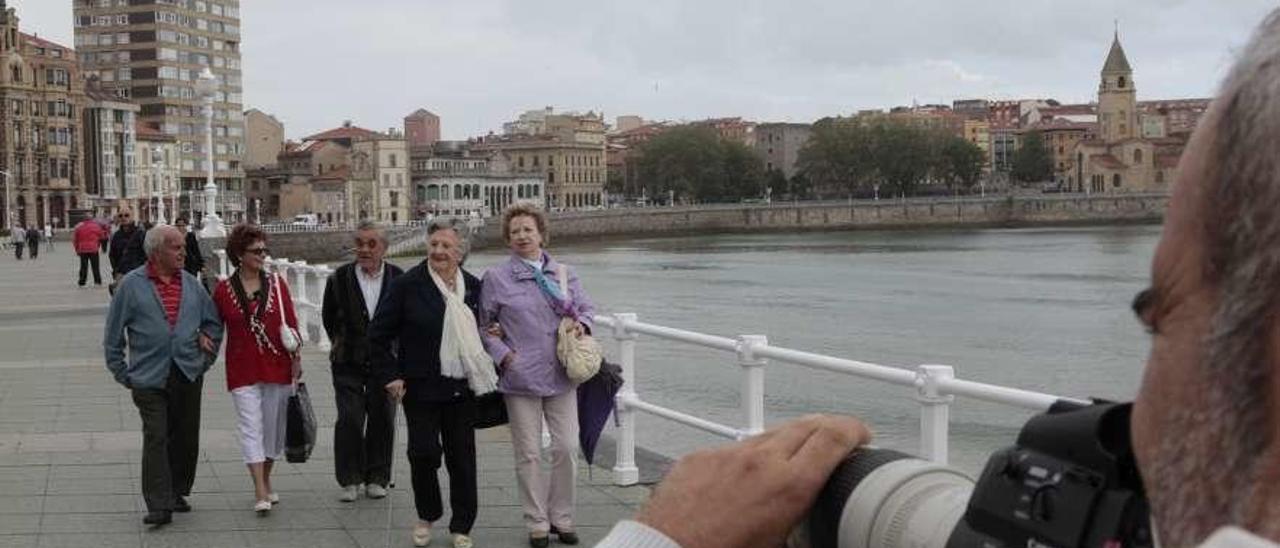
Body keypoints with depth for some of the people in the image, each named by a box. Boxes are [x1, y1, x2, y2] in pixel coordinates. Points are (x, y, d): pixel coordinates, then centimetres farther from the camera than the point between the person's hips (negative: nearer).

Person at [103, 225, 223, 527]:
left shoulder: (191, 284, 9)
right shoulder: (131, 285, -3)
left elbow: (213, 322, 21)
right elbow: (113, 334, 1)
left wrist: (206, 359, 14)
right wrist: (122, 374, -1)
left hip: (188, 374, 4)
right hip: (149, 377, -4)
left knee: (186, 438, 9)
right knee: (156, 439, -9)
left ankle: (178, 493, 25)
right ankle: (159, 506, -9)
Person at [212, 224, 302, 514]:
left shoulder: (277, 284, 2)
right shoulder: (224, 289, -1)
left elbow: (291, 324, 3)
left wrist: (296, 359, -1)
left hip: (277, 367, 2)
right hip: (243, 370, -2)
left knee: (273, 426, 10)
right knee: (250, 428, -7)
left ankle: (266, 482, 28)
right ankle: (260, 494, -10)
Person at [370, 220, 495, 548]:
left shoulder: (473, 287, 5)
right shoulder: (407, 285, -6)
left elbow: (481, 330, 22)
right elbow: (379, 334, -2)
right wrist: (391, 376, -6)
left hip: (462, 388, 3)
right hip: (421, 387, -3)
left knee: (462, 457, 7)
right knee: (424, 453, -2)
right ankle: (427, 516, 23)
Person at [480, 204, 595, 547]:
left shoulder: (564, 274, 9)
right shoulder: (496, 278, 0)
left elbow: (586, 306, 20)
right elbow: (481, 326, 6)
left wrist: (582, 323, -2)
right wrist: (503, 353, -7)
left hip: (561, 377, 3)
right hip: (521, 378, -2)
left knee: (567, 449, 2)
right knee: (529, 455, 3)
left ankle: (562, 518, 19)